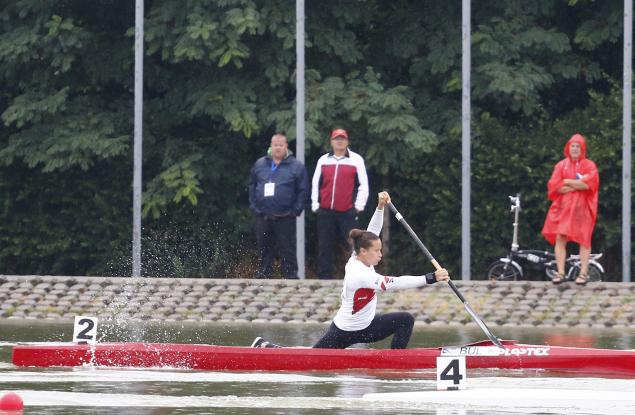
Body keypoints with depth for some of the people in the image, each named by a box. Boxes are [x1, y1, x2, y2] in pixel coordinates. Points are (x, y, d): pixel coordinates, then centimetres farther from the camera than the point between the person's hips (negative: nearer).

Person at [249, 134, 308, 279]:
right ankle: (263, 277, 19)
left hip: (285, 218, -4)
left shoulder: (296, 166, -1)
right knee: (264, 251, 11)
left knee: (287, 251, -2)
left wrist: (296, 210, -10)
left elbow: (303, 191, -2)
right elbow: (252, 186, 16)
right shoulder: (260, 164, 10)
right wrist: (253, 206, 6)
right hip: (263, 217, 4)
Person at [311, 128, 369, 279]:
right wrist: (315, 205, 7)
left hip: (348, 212, -3)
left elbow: (363, 184, 3)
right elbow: (315, 184, 15)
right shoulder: (323, 160, 12)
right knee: (324, 248, 4)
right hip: (325, 212, 3)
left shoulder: (356, 159, 4)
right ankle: (324, 278, 8)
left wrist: (359, 206, -4)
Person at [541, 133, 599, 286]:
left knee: (584, 240, -4)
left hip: (582, 207, -2)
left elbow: (589, 183, -11)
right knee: (560, 238, -8)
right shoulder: (561, 165, 11)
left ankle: (584, 273, -2)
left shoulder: (589, 166, 5)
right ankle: (560, 273, -8)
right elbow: (555, 186, -1)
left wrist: (567, 182, -5)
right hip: (563, 207, 2)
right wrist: (578, 184, -7)